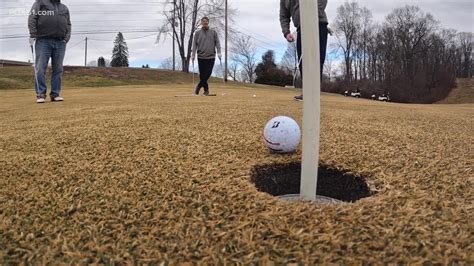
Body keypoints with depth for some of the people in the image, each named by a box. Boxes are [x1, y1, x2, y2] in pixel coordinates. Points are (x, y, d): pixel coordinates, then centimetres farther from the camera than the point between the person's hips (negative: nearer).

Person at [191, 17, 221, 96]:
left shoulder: (213, 32, 10)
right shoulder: (197, 33, 9)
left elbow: (217, 43, 6)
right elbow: (194, 44, 6)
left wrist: (219, 52, -7)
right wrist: (193, 55, -3)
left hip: (211, 57, 0)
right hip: (201, 57, 0)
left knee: (207, 74, -8)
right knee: (202, 74, 0)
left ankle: (199, 86, 7)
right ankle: (206, 89, 13)